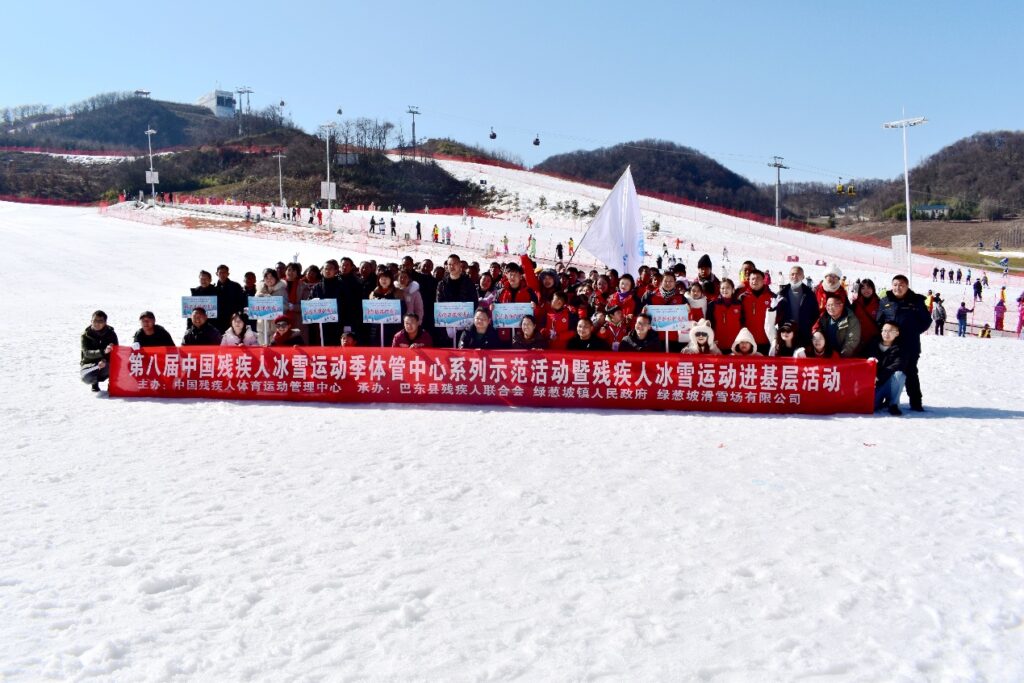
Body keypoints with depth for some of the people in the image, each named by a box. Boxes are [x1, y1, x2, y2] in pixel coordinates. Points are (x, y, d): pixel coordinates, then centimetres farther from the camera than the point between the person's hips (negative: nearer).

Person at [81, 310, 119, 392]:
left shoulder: (111, 334, -6)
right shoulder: (86, 335, -9)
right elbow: (87, 353, -23)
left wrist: (105, 360, -35)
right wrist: (103, 352, -43)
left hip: (105, 364, 1)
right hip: (89, 364, -1)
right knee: (87, 378, -34)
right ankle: (95, 382, 7)